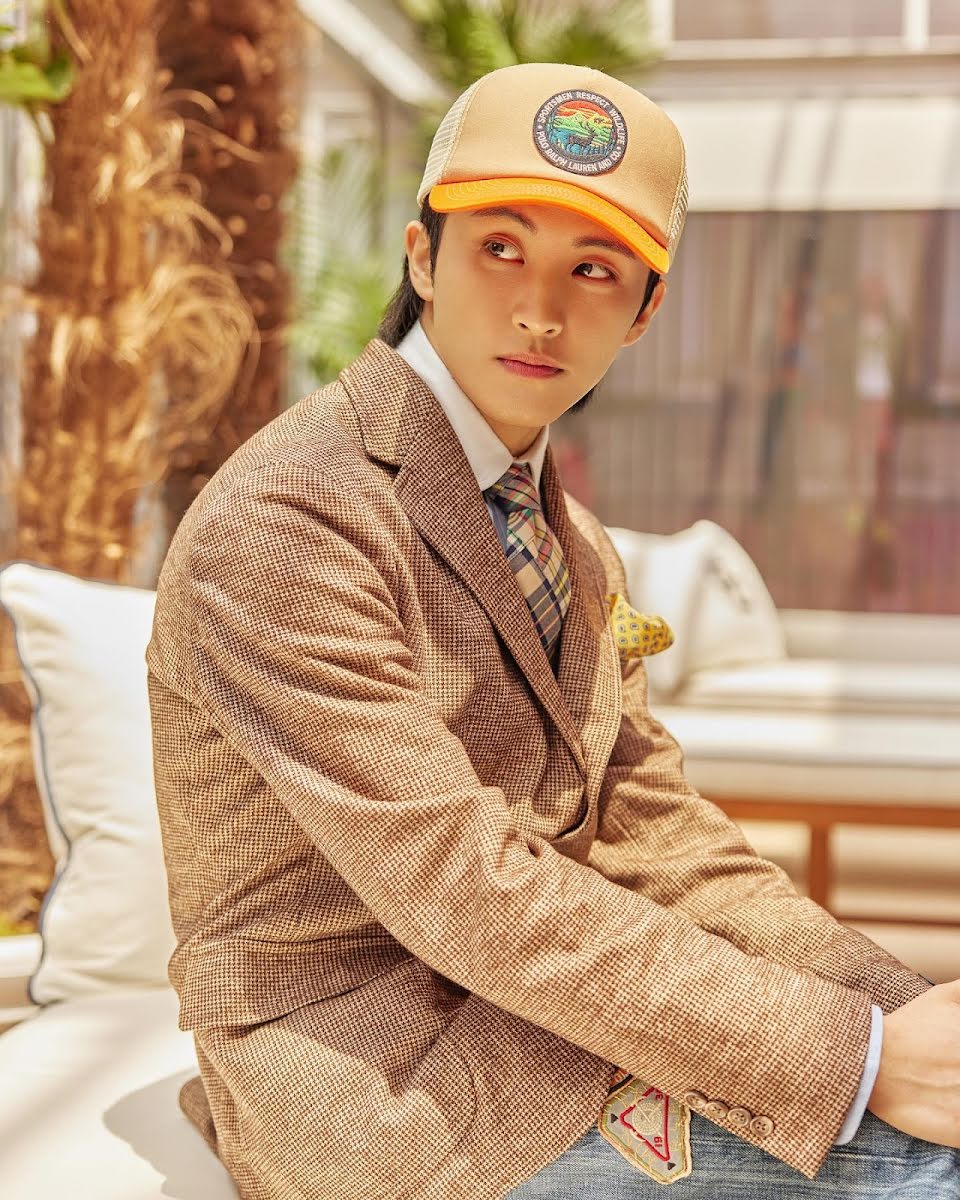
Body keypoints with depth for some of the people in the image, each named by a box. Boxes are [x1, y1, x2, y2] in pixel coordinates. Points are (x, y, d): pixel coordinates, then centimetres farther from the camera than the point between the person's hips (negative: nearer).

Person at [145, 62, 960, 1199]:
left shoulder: (572, 541, 10)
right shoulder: (283, 523, -19)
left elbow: (648, 825, 6)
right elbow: (463, 889, -24)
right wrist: (860, 1061, -25)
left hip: (546, 994, 8)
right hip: (369, 1070, -8)